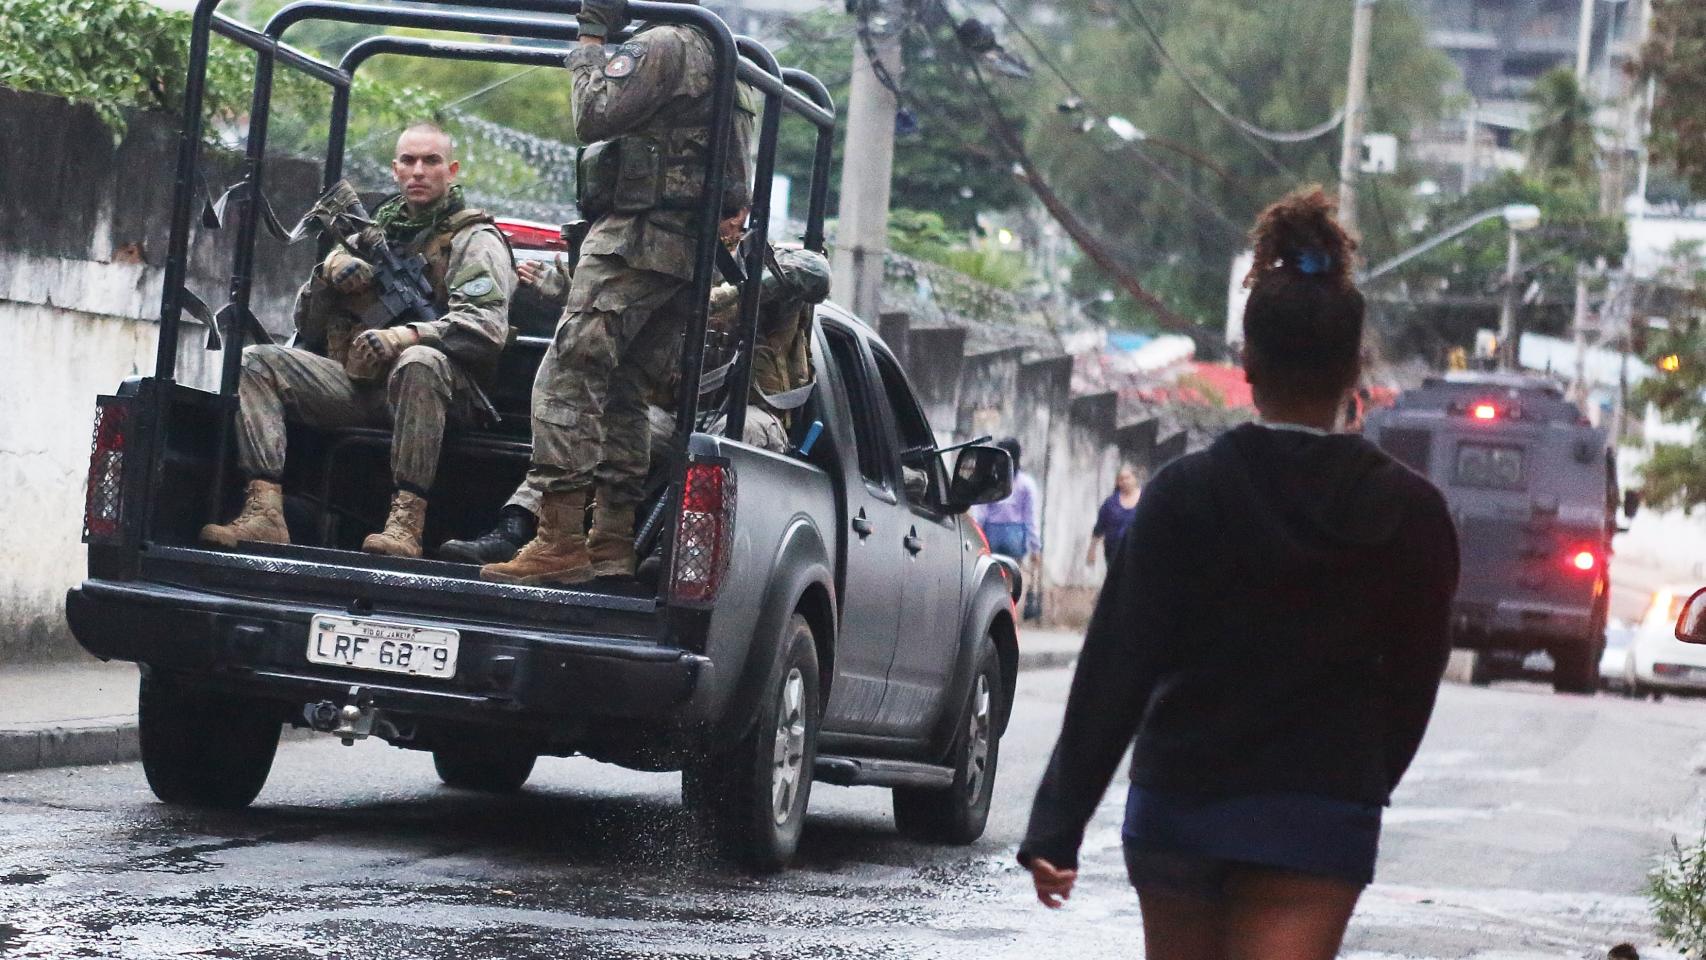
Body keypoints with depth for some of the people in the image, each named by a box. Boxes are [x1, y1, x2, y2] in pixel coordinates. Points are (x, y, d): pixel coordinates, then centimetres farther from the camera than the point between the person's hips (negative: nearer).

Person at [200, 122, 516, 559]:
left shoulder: (475, 239, 7)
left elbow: (487, 325, -13)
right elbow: (306, 324, 22)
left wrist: (408, 335, -27)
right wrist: (328, 274, 0)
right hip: (356, 381, 6)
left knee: (419, 363, -40)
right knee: (256, 362, -13)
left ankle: (405, 521, -44)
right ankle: (265, 511, -29)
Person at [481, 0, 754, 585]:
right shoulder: (706, 54, 24)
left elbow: (594, 118, -14)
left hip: (637, 239, -10)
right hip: (686, 252, 10)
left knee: (567, 379, -14)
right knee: (623, 395, 12)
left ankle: (559, 543, -22)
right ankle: (612, 543, 10)